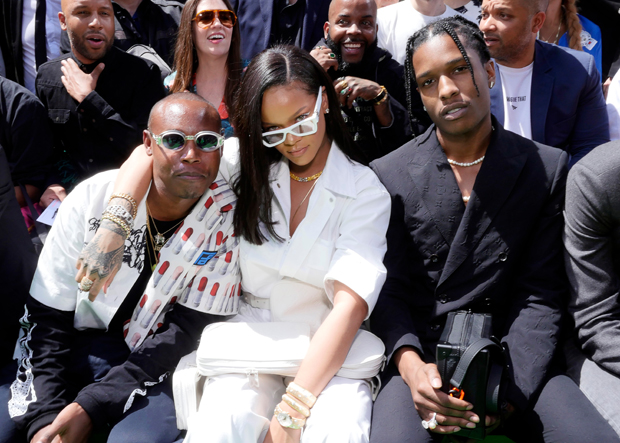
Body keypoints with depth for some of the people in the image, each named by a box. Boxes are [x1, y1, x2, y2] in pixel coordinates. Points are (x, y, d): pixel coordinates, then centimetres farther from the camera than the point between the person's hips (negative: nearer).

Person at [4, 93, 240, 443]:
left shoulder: (227, 218, -13)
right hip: (79, 344, 2)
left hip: (154, 361, -1)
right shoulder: (93, 197, -9)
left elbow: (189, 328, -14)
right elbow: (47, 314, -6)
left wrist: (91, 404, -21)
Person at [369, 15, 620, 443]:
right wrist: (411, 366, -18)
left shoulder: (548, 168, 4)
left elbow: (540, 294, 0)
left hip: (513, 361, 1)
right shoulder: (389, 176, 3)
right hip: (420, 359, -1)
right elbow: (388, 291, 2)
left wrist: (506, 392, -13)